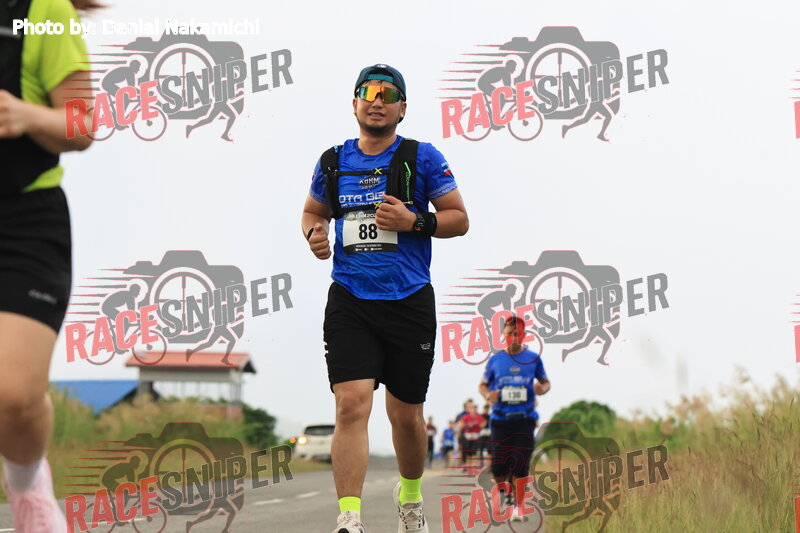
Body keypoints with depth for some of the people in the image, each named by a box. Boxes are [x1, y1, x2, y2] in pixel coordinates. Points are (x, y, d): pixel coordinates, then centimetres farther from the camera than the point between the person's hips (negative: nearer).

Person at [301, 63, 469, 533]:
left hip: (409, 303, -1)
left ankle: (410, 495, 40)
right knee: (352, 405, -16)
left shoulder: (422, 158, 1)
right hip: (350, 304, 1)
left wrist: (414, 221, -15)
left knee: (406, 414, 11)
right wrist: (315, 233, 1)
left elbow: (460, 219, 2)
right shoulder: (333, 161, 9)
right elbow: (313, 211, 24)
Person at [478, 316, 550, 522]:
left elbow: (545, 382, 17)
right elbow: (482, 385, 14)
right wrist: (488, 395, -9)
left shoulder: (533, 359, 6)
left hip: (525, 418, -1)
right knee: (498, 467, -2)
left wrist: (542, 389, -7)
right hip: (500, 418, 1)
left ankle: (518, 506, 4)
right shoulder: (495, 360, 6)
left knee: (520, 464, -8)